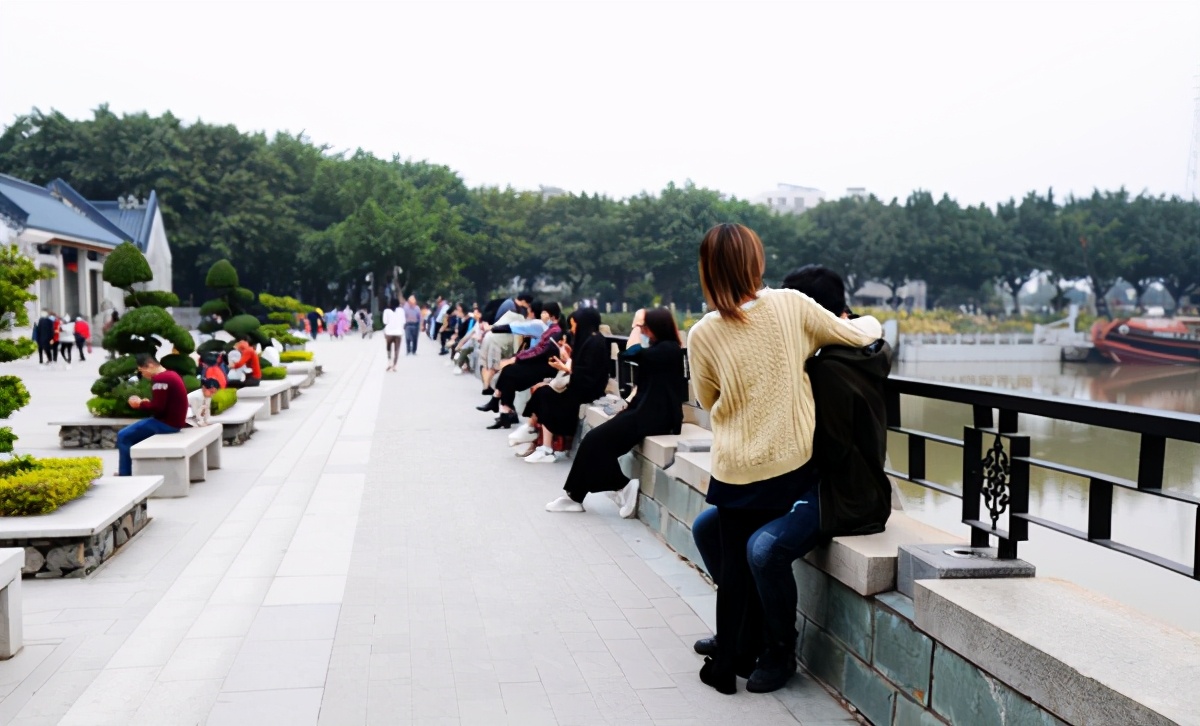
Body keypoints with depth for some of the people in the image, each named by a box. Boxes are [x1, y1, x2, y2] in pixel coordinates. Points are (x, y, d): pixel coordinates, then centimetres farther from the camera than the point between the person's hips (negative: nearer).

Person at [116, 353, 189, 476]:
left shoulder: (160, 379, -18)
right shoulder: (171, 374, 13)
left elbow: (158, 408, -22)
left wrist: (140, 404, -7)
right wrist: (146, 403, 7)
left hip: (167, 423, -10)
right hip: (173, 421, 10)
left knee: (123, 436, -3)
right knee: (132, 434, 23)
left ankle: (125, 476, 6)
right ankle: (127, 471, 26)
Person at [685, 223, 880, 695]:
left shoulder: (703, 334, -12)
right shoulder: (791, 306, -10)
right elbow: (858, 335, 3)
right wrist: (873, 324, 25)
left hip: (736, 470, -1)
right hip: (792, 464, 2)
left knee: (735, 564, 14)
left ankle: (726, 666, 23)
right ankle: (751, 652, 29)